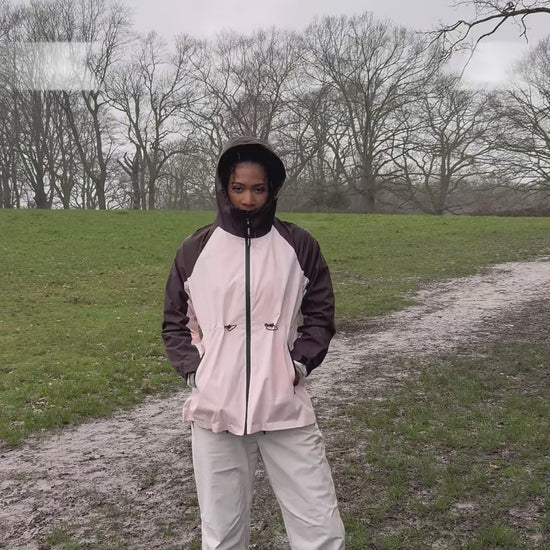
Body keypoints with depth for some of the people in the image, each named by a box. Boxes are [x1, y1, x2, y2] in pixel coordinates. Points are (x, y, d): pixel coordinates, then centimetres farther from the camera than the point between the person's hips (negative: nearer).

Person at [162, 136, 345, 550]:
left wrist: (299, 363, -4)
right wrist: (194, 372, -2)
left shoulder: (299, 246, 2)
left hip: (285, 407, 0)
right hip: (215, 409, 1)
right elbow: (175, 323, 12)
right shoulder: (195, 250, 4)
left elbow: (320, 315, 10)